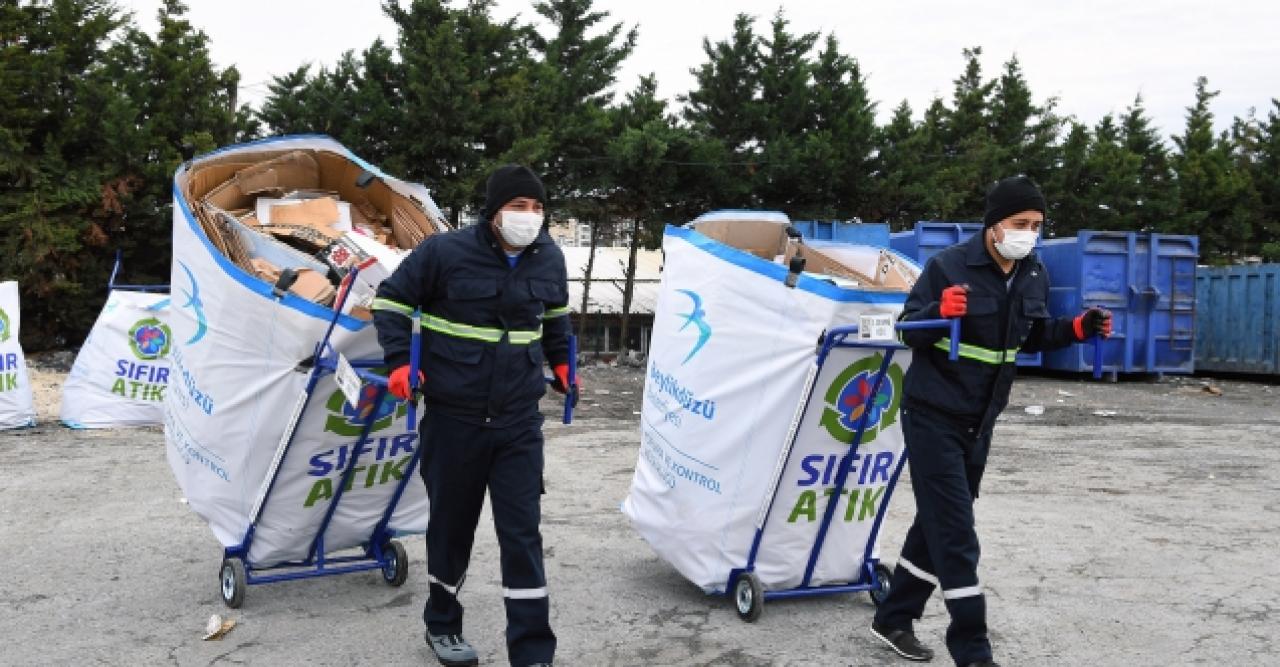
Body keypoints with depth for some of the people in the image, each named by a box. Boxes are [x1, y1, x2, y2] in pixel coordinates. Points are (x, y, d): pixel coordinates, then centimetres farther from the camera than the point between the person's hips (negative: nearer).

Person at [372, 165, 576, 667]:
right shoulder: (444, 252, -12)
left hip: (519, 419, 3)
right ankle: (441, 626, 36)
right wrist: (400, 362, -11)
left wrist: (560, 363, 19)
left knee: (522, 531, -1)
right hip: (453, 416, -2)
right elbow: (391, 300, -1)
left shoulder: (549, 259, 2)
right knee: (452, 523, 13)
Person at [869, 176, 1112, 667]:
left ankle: (893, 620, 30)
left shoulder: (1034, 275, 4)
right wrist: (939, 311, -31)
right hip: (933, 417, -7)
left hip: (979, 421, 7)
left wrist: (1076, 329, -1)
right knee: (955, 534, -6)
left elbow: (1030, 337, 16)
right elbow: (908, 332, -11)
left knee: (938, 523, 15)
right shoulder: (949, 266, -16)